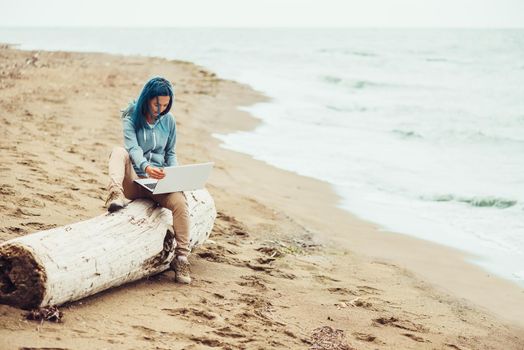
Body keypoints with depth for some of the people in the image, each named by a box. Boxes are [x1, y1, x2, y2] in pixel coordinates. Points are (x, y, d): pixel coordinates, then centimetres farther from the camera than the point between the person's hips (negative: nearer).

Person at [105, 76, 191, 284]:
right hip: (133, 179, -2)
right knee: (119, 152, -29)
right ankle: (115, 195, -53)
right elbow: (133, 148, -19)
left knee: (180, 202, -28)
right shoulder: (131, 118, -2)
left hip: (159, 179, 2)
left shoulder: (168, 121, 9)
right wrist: (146, 167, -40)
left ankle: (181, 257, -19)